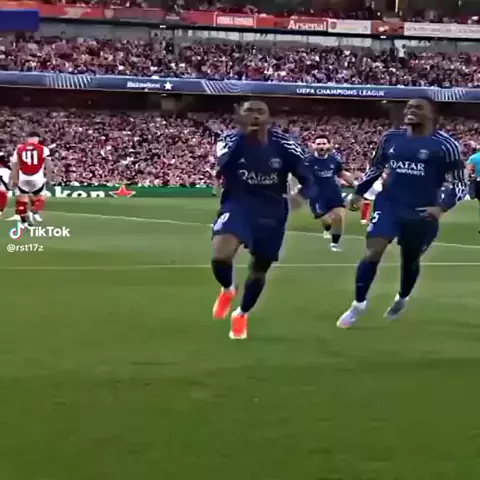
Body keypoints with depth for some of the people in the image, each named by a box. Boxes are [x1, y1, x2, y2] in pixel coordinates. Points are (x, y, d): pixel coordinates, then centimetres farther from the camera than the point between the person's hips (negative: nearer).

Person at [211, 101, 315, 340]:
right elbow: (223, 167, -29)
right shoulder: (230, 140, -9)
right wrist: (243, 136, -34)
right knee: (220, 256, -29)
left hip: (271, 211, 2)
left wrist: (301, 195, -30)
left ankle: (241, 314, 43)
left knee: (259, 270, 14)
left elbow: (308, 180, -7)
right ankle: (227, 289, 8)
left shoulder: (283, 144, -7)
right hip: (238, 205, -2)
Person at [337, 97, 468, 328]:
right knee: (372, 253, -12)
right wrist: (359, 192, 12)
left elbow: (460, 183, -7)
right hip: (388, 205, 2)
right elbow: (375, 167, 19)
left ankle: (402, 299, 44)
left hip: (421, 213, -2)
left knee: (410, 260, 15)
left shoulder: (445, 145, -10)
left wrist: (441, 207, -21)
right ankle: (359, 304, 1)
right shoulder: (391, 138, 4)